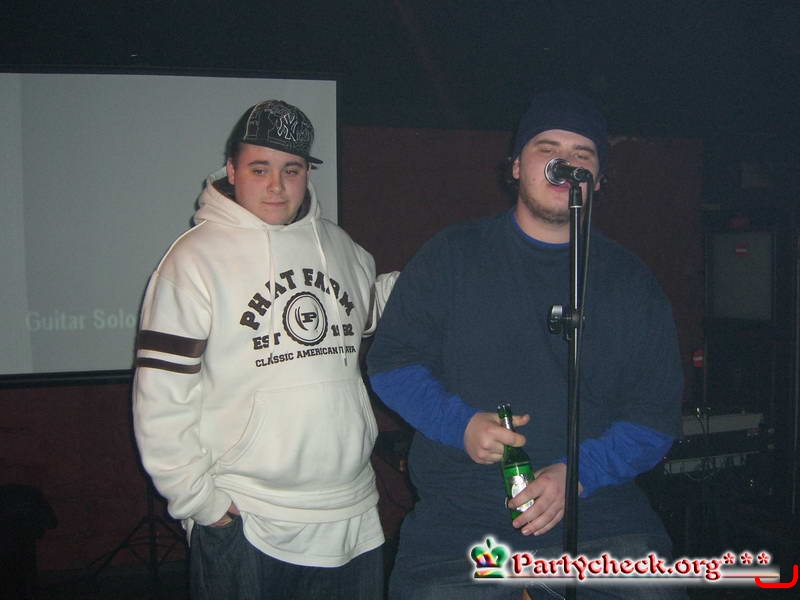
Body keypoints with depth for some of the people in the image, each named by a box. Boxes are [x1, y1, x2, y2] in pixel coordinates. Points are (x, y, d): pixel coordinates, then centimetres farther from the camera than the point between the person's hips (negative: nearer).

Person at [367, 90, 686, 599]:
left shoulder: (633, 284, 8)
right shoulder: (453, 256, 4)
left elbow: (657, 414, 5)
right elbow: (391, 360, 4)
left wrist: (579, 472, -11)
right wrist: (459, 422, -12)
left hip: (601, 514, 1)